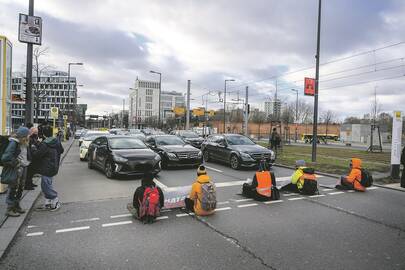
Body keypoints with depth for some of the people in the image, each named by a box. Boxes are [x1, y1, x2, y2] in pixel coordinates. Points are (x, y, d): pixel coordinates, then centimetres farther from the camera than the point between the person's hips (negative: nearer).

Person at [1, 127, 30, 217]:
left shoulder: (23, 143, 8)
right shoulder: (13, 143, -18)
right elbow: (6, 157, -24)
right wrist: (16, 162, -17)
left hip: (22, 169, 8)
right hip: (15, 170, -8)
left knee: (20, 189, 17)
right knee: (13, 189, 1)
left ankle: (16, 206, 32)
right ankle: (9, 209, 14)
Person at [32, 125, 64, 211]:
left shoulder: (44, 144, -20)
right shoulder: (57, 141, 6)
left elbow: (36, 155, -15)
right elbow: (61, 150, 20)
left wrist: (34, 148, 2)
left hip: (46, 169, -9)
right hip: (53, 167, 9)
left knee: (46, 186, 0)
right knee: (46, 185, 17)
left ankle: (55, 202, 6)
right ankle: (47, 203, 22)